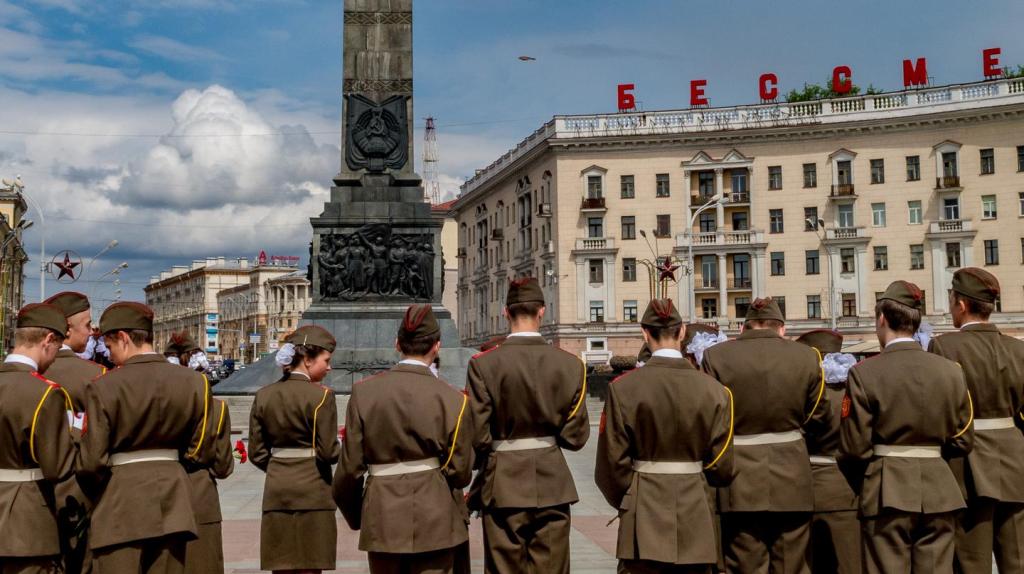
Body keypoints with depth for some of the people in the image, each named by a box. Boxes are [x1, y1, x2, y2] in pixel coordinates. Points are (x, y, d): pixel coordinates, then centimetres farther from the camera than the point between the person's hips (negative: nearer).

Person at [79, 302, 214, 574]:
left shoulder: (104, 387, -12)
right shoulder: (193, 382, 0)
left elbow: (92, 462, -10)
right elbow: (200, 452, 5)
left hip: (121, 503, -4)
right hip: (173, 499, 4)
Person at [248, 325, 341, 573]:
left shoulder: (263, 396, 6)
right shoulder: (320, 395, -11)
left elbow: (256, 453, 8)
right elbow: (328, 452, -13)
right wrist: (343, 446, 8)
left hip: (275, 493, 5)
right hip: (313, 493, -5)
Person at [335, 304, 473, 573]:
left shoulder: (363, 391, -4)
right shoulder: (452, 399, -9)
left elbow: (350, 466, -1)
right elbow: (460, 471, -3)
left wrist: (354, 514, 16)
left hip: (381, 517, 2)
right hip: (434, 520, -2)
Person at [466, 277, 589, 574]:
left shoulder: (483, 364, -10)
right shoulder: (570, 364, -5)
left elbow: (478, 436, -10)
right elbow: (576, 437, -4)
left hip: (503, 485, -1)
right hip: (552, 484, 2)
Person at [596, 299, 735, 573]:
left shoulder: (623, 387, -10)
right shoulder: (713, 389, -6)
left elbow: (613, 461, -7)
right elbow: (722, 465, -2)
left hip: (644, 512, -1)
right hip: (696, 513, 2)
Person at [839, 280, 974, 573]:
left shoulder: (864, 373, -11)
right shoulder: (950, 370, 1)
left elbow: (855, 448, -9)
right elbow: (962, 441, 7)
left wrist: (861, 487, 11)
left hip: (887, 493, -3)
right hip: (938, 491, 4)